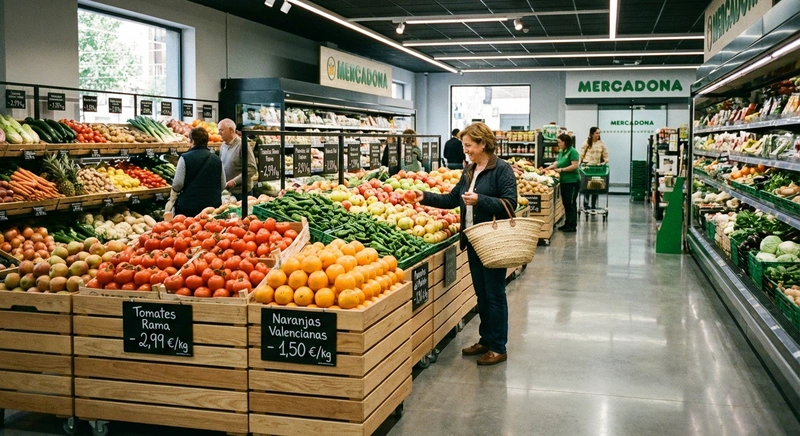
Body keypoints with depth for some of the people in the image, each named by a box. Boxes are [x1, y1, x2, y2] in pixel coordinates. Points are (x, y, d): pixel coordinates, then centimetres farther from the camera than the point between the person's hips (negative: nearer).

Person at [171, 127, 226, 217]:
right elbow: (223, 186, 6)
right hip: (213, 205, 3)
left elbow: (177, 184, -9)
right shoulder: (217, 159, 3)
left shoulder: (185, 158, -7)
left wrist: (176, 189, 13)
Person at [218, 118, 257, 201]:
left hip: (240, 192, -7)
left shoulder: (242, 145, -14)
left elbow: (252, 169, -18)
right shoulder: (223, 146, 11)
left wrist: (234, 181, -20)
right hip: (226, 191, 7)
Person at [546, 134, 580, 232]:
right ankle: (567, 223, 22)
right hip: (564, 181, 9)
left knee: (571, 203, -4)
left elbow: (574, 166, -19)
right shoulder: (561, 152, 13)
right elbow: (557, 163, 14)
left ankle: (572, 225, 2)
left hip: (572, 181, -8)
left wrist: (562, 170, -18)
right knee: (565, 203, 13)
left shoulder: (572, 152, -12)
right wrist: (548, 168, 0)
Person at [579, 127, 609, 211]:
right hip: (587, 165, -2)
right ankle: (586, 204, 6)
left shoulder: (602, 143, 4)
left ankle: (593, 206, 10)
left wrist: (605, 162, -8)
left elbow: (605, 155, 8)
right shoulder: (587, 143, -1)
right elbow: (581, 154, 1)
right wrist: (581, 163, -6)